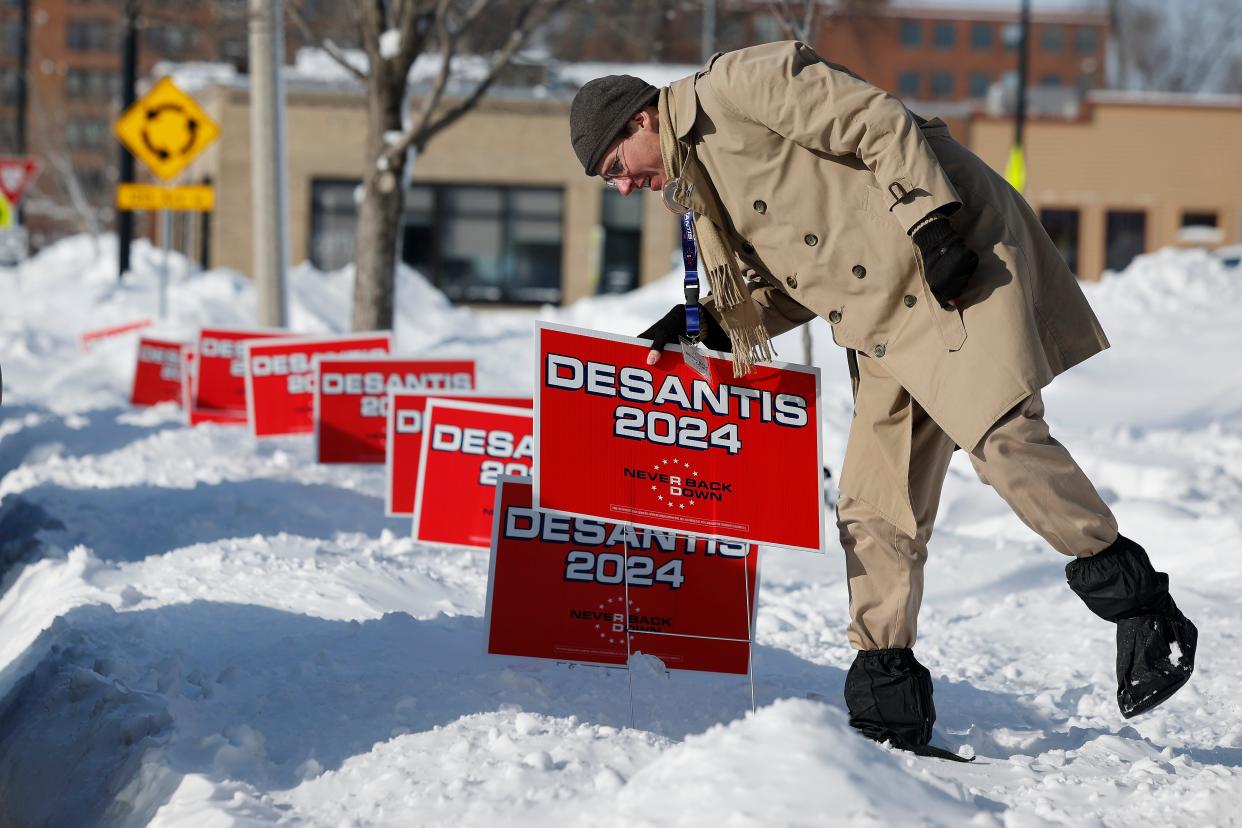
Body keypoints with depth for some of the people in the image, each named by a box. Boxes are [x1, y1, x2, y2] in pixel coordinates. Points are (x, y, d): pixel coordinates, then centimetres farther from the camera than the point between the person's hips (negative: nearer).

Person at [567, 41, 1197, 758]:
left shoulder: (736, 86, -8)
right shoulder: (696, 182, 19)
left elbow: (879, 124, -15)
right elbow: (787, 287, 19)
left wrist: (931, 223, -22)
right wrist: (708, 323, 4)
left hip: (957, 260, -9)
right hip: (885, 324, 10)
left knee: (1001, 437, -24)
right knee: (875, 506, 3)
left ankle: (1139, 606, -14)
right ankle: (887, 694, 7)